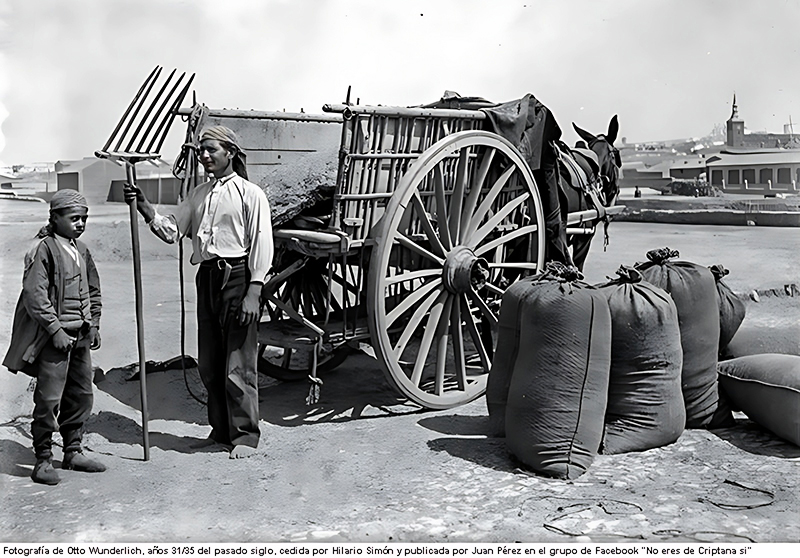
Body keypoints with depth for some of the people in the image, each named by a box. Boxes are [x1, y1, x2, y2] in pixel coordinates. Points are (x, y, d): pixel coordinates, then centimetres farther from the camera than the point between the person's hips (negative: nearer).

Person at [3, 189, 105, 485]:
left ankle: (73, 452, 25)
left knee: (81, 395, 12)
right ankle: (43, 459, 8)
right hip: (55, 336, -8)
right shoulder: (43, 249, -10)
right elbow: (34, 294, -16)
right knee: (49, 398, -3)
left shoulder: (81, 250, 12)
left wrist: (93, 324, 13)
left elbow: (93, 290, 21)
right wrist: (55, 329, -18)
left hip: (81, 335, 8)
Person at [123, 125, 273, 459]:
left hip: (238, 276, -7)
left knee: (238, 364, -3)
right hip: (207, 278, 7)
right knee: (209, 363, 11)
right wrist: (143, 207, -5)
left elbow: (261, 245, -8)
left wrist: (253, 293, -15)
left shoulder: (250, 194, -3)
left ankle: (245, 435, 9)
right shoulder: (198, 195, 17)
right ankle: (220, 430, 25)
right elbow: (171, 230, 11)